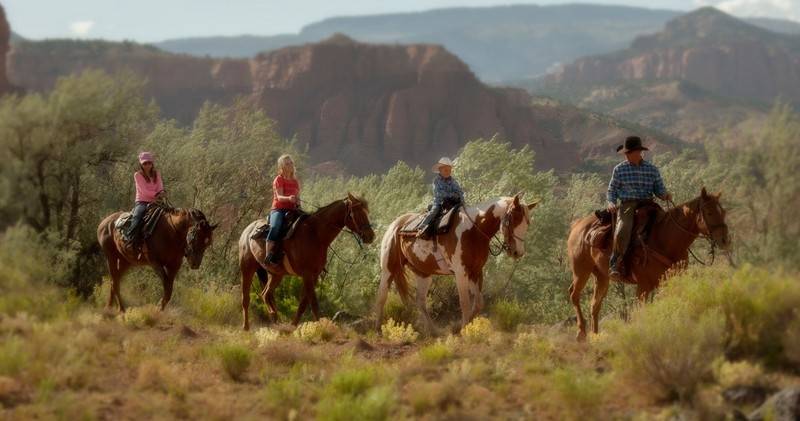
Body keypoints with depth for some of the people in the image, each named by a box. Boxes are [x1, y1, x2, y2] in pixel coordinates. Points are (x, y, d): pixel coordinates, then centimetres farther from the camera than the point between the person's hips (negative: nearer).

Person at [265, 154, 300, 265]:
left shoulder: (295, 182, 20)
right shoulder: (279, 180, 2)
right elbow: (279, 197, -11)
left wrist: (298, 202, -4)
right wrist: (288, 198, -32)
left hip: (291, 210, 6)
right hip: (278, 209, -6)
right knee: (276, 226, -37)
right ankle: (268, 255, -39)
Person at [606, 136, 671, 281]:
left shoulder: (652, 170, 11)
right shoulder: (619, 169, 9)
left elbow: (659, 190, 15)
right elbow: (611, 190, 15)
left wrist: (665, 196, -7)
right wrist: (611, 202, -6)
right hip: (627, 205, -2)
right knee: (623, 229, -31)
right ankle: (614, 265, -27)